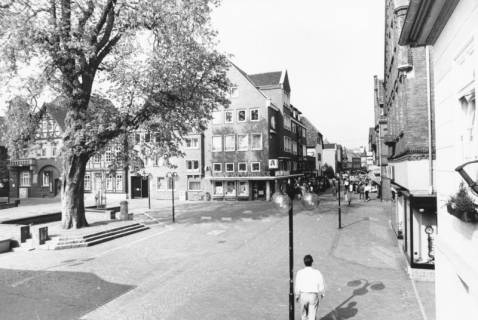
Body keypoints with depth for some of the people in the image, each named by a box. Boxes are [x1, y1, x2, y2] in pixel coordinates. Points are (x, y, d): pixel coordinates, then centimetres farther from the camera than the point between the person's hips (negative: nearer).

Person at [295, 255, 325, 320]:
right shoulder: (317, 272, -9)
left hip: (303, 295, 1)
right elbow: (321, 286, -4)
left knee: (304, 313, 24)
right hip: (314, 296, -1)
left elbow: (297, 286, -7)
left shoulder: (299, 273, -9)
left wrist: (297, 296, 10)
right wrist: (322, 294, 16)